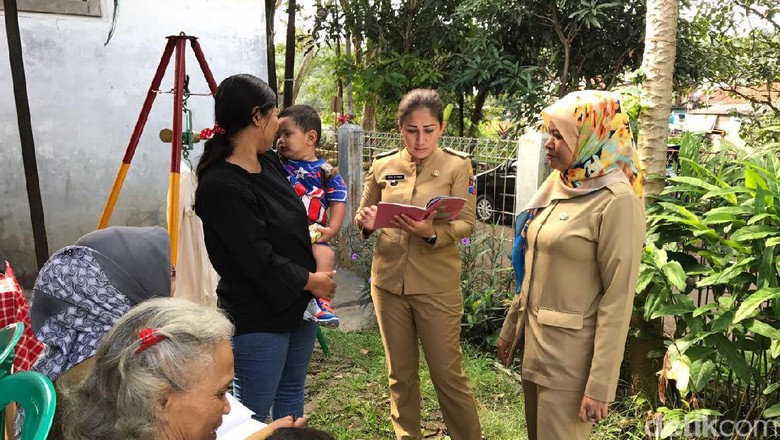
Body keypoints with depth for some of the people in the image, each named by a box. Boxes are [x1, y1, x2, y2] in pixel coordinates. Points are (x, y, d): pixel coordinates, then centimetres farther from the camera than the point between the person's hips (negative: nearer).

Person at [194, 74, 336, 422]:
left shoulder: (270, 164, 3)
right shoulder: (220, 185, -23)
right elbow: (260, 261, -23)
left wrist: (315, 233, 4)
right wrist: (311, 281, -11)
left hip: (299, 304, 8)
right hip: (259, 318, -8)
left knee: (291, 398, 23)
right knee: (255, 415, 9)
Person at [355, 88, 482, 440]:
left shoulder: (457, 166, -4)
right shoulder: (382, 165, 3)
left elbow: (466, 223, -11)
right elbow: (362, 215, 10)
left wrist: (432, 233, -30)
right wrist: (366, 222, -13)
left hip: (437, 287, -3)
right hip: (387, 282, 3)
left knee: (447, 374, 5)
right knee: (400, 373, 16)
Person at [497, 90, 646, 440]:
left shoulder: (616, 201, -16)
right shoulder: (558, 187, 6)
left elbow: (618, 298, -18)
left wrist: (599, 385, -18)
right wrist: (510, 328, 16)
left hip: (572, 353, -7)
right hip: (535, 341, 7)